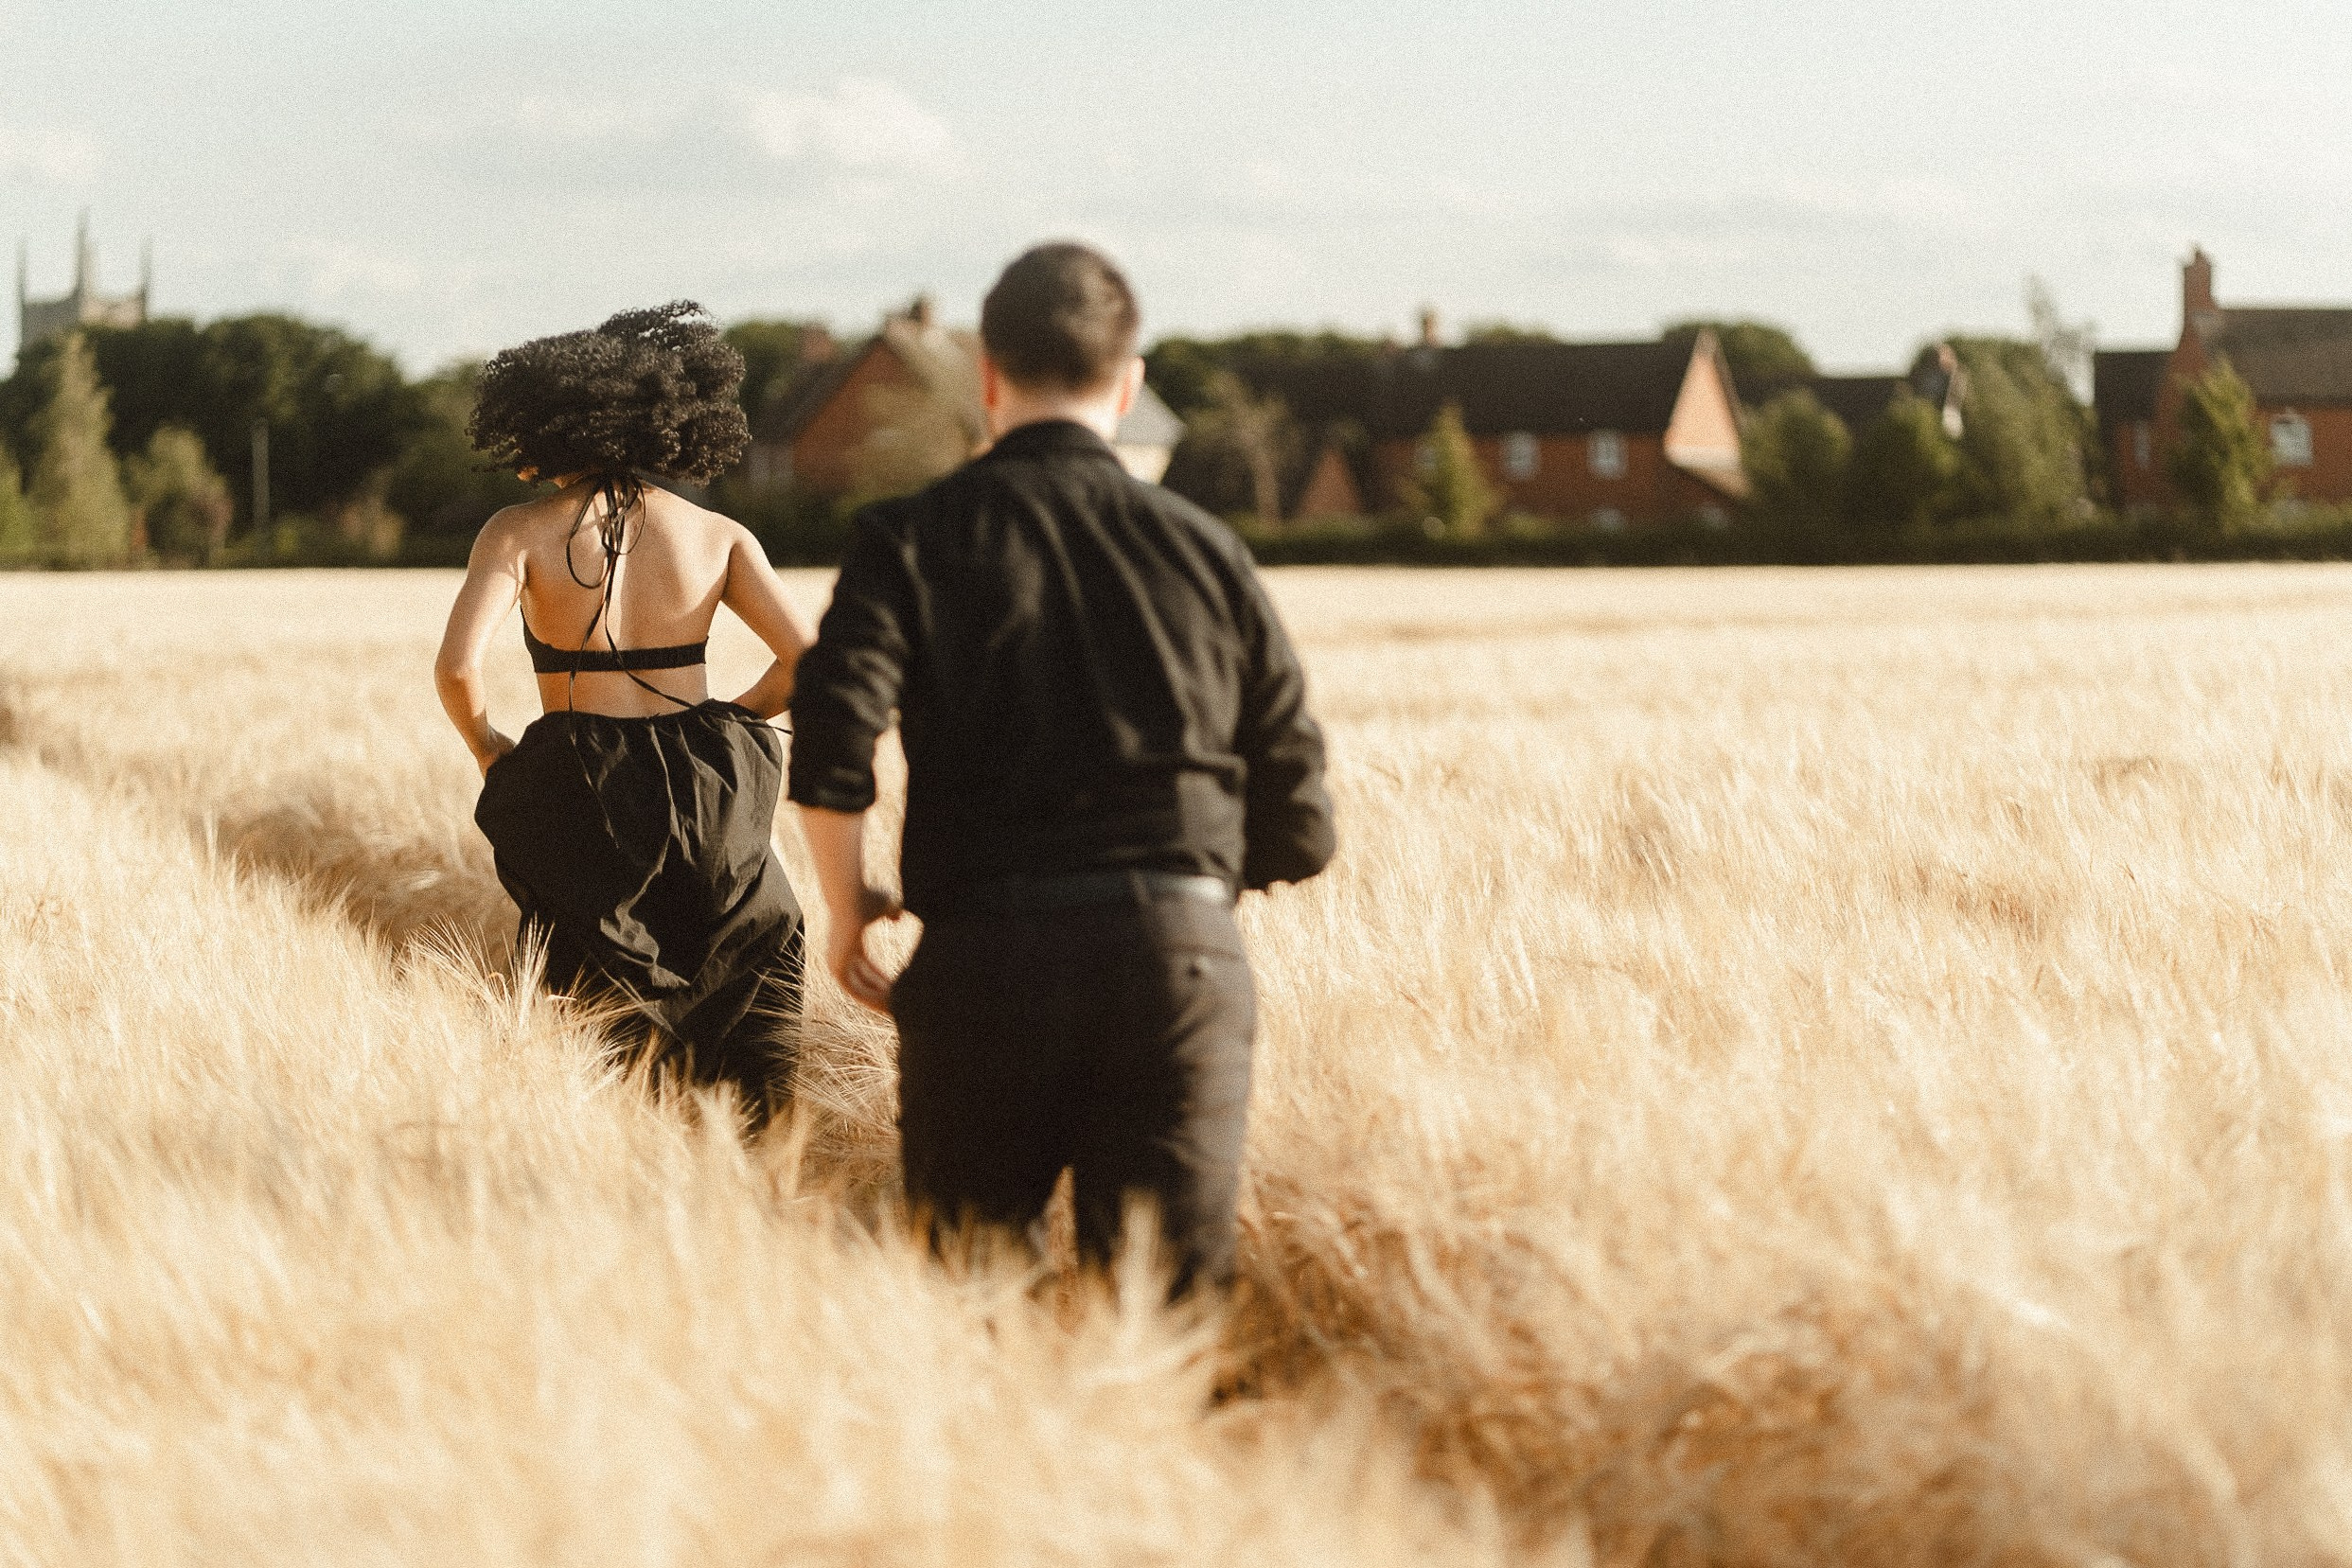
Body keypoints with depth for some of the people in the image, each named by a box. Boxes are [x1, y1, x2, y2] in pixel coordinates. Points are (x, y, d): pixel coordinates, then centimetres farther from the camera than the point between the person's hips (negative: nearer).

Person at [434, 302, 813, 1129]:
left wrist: (487, 748, 3)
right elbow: (804, 660, -4)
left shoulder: (520, 533, -6)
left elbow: (456, 668, -17)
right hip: (703, 784, 2)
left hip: (577, 791, -2)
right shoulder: (718, 536, 1)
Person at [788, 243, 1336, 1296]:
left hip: (982, 948, -1)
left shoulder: (911, 539, 6)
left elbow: (830, 744, -10)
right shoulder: (1206, 551, 12)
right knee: (1174, 1297, -6)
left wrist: (847, 911, 6)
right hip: (1182, 951, 1)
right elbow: (1297, 830, 12)